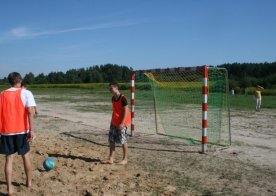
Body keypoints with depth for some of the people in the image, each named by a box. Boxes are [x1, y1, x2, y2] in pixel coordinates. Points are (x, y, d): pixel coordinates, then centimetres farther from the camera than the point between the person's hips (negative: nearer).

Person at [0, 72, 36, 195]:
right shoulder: (26, 93, -4)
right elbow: (30, 111, -15)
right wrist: (31, 130, -16)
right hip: (21, 131, -1)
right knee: (26, 156, 16)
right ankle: (29, 182, 29)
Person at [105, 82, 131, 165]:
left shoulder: (122, 98, -15)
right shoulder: (113, 98, 9)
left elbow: (126, 111, -17)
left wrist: (122, 123, -20)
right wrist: (112, 121, 15)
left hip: (121, 123, -8)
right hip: (114, 123, 8)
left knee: (123, 141, 1)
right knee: (111, 140, 5)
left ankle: (125, 159, 14)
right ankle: (111, 159, 10)